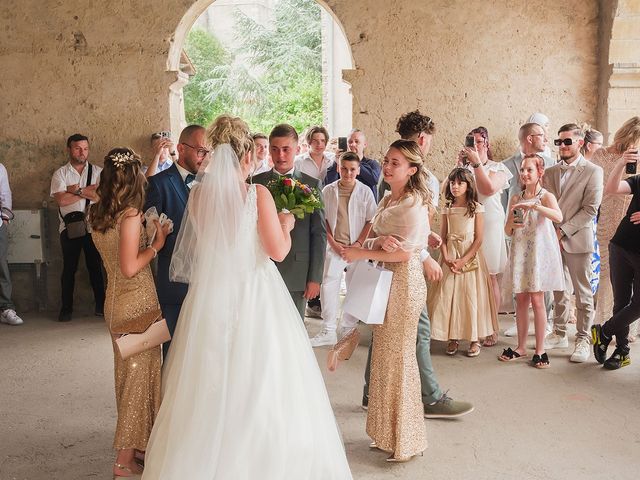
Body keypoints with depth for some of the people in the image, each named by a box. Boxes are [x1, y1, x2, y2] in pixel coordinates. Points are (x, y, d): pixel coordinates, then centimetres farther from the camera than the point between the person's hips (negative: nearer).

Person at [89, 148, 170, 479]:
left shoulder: (97, 214, 3)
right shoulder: (130, 214, -20)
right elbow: (130, 268, -22)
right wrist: (157, 244, -12)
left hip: (116, 302, 8)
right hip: (138, 304, -8)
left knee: (129, 371, 19)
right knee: (140, 374, 4)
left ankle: (133, 444, 33)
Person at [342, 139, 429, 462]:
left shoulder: (414, 204, -13)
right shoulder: (386, 201, 13)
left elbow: (404, 253, -18)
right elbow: (372, 240, 8)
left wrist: (362, 253, -13)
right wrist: (378, 241, -15)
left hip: (405, 283, -8)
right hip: (384, 281, 8)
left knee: (399, 356, 0)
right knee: (384, 354, 13)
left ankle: (405, 440, 15)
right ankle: (387, 432, 25)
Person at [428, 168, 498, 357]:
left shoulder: (476, 208, -3)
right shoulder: (447, 208, 8)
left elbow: (479, 239, -8)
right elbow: (443, 237, 5)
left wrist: (463, 260, -16)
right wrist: (447, 259, -11)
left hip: (470, 256, -3)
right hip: (450, 257, 3)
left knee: (471, 295, -2)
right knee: (448, 295, 1)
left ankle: (475, 339, 9)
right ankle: (453, 337, 11)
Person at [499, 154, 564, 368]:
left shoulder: (546, 196, -6)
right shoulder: (515, 199, 7)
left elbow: (558, 217, -27)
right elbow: (507, 231, 9)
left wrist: (533, 205, -35)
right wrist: (512, 224, -13)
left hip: (539, 252, -4)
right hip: (519, 252, 4)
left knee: (536, 300, -2)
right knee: (520, 300, 9)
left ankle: (540, 350, 7)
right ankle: (521, 347, 19)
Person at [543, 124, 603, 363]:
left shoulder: (593, 171, -5)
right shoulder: (550, 172, 10)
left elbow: (590, 209, -10)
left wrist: (564, 231, -13)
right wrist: (552, 232, -4)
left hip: (577, 239, -4)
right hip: (553, 239, 5)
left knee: (583, 293, 3)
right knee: (559, 290, 13)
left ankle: (583, 339, 12)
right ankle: (559, 334, 24)